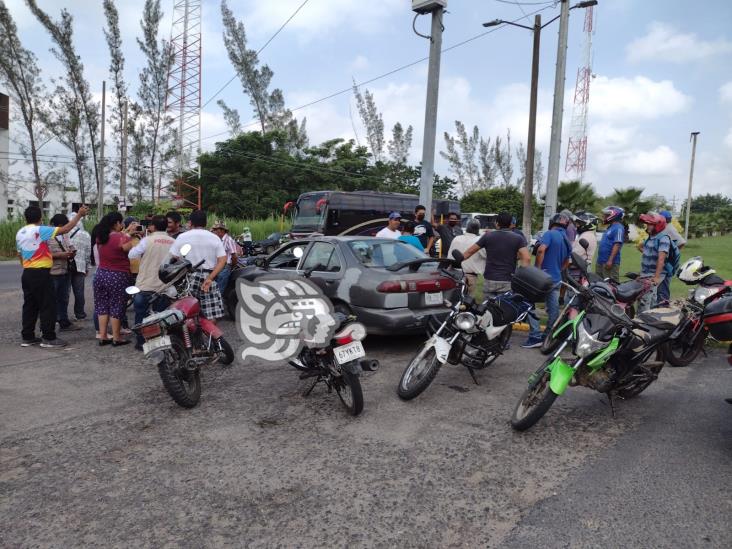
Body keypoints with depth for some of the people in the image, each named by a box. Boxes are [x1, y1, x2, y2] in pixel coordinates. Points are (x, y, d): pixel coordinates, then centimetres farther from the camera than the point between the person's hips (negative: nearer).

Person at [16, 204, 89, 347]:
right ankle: (49, 338, 0)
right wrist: (79, 215, -13)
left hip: (27, 273, 8)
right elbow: (65, 229, -19)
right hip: (41, 274, -8)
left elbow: (19, 254, 19)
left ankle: (27, 337, 16)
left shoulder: (20, 233, 11)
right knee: (48, 305, -2)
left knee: (29, 305, 12)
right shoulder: (40, 230, -13)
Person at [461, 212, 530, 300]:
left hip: (489, 280, 1)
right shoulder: (518, 238, 1)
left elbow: (470, 251, 9)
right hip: (507, 282, -1)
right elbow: (527, 258, -11)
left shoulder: (488, 236, 4)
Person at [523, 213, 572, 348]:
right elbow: (566, 262, 25)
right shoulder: (567, 241, 15)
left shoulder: (550, 234, -10)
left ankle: (535, 336, -12)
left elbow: (541, 250, -26)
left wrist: (537, 269, -19)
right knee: (553, 309, 11)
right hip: (557, 279, 8)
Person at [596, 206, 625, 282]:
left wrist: (610, 260, -26)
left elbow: (617, 245, -20)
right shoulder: (610, 227, 19)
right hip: (601, 261, 10)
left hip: (609, 262, -10)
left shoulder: (618, 228, -11)